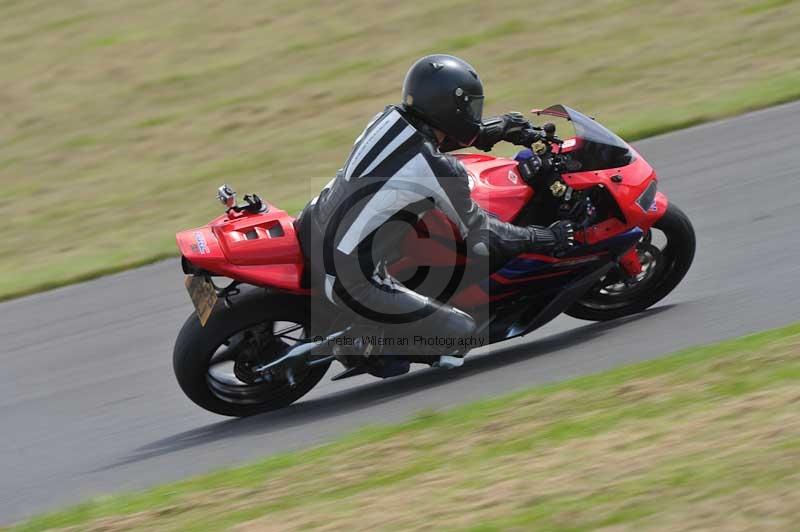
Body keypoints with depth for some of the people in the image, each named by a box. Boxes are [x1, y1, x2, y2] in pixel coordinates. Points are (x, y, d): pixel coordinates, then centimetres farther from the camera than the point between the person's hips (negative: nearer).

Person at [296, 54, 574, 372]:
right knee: (463, 331, -1)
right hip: (350, 282, -7)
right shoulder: (442, 172, -18)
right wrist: (544, 239, 9)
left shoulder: (389, 118, 1)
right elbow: (478, 234, -3)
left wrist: (494, 129, 30)